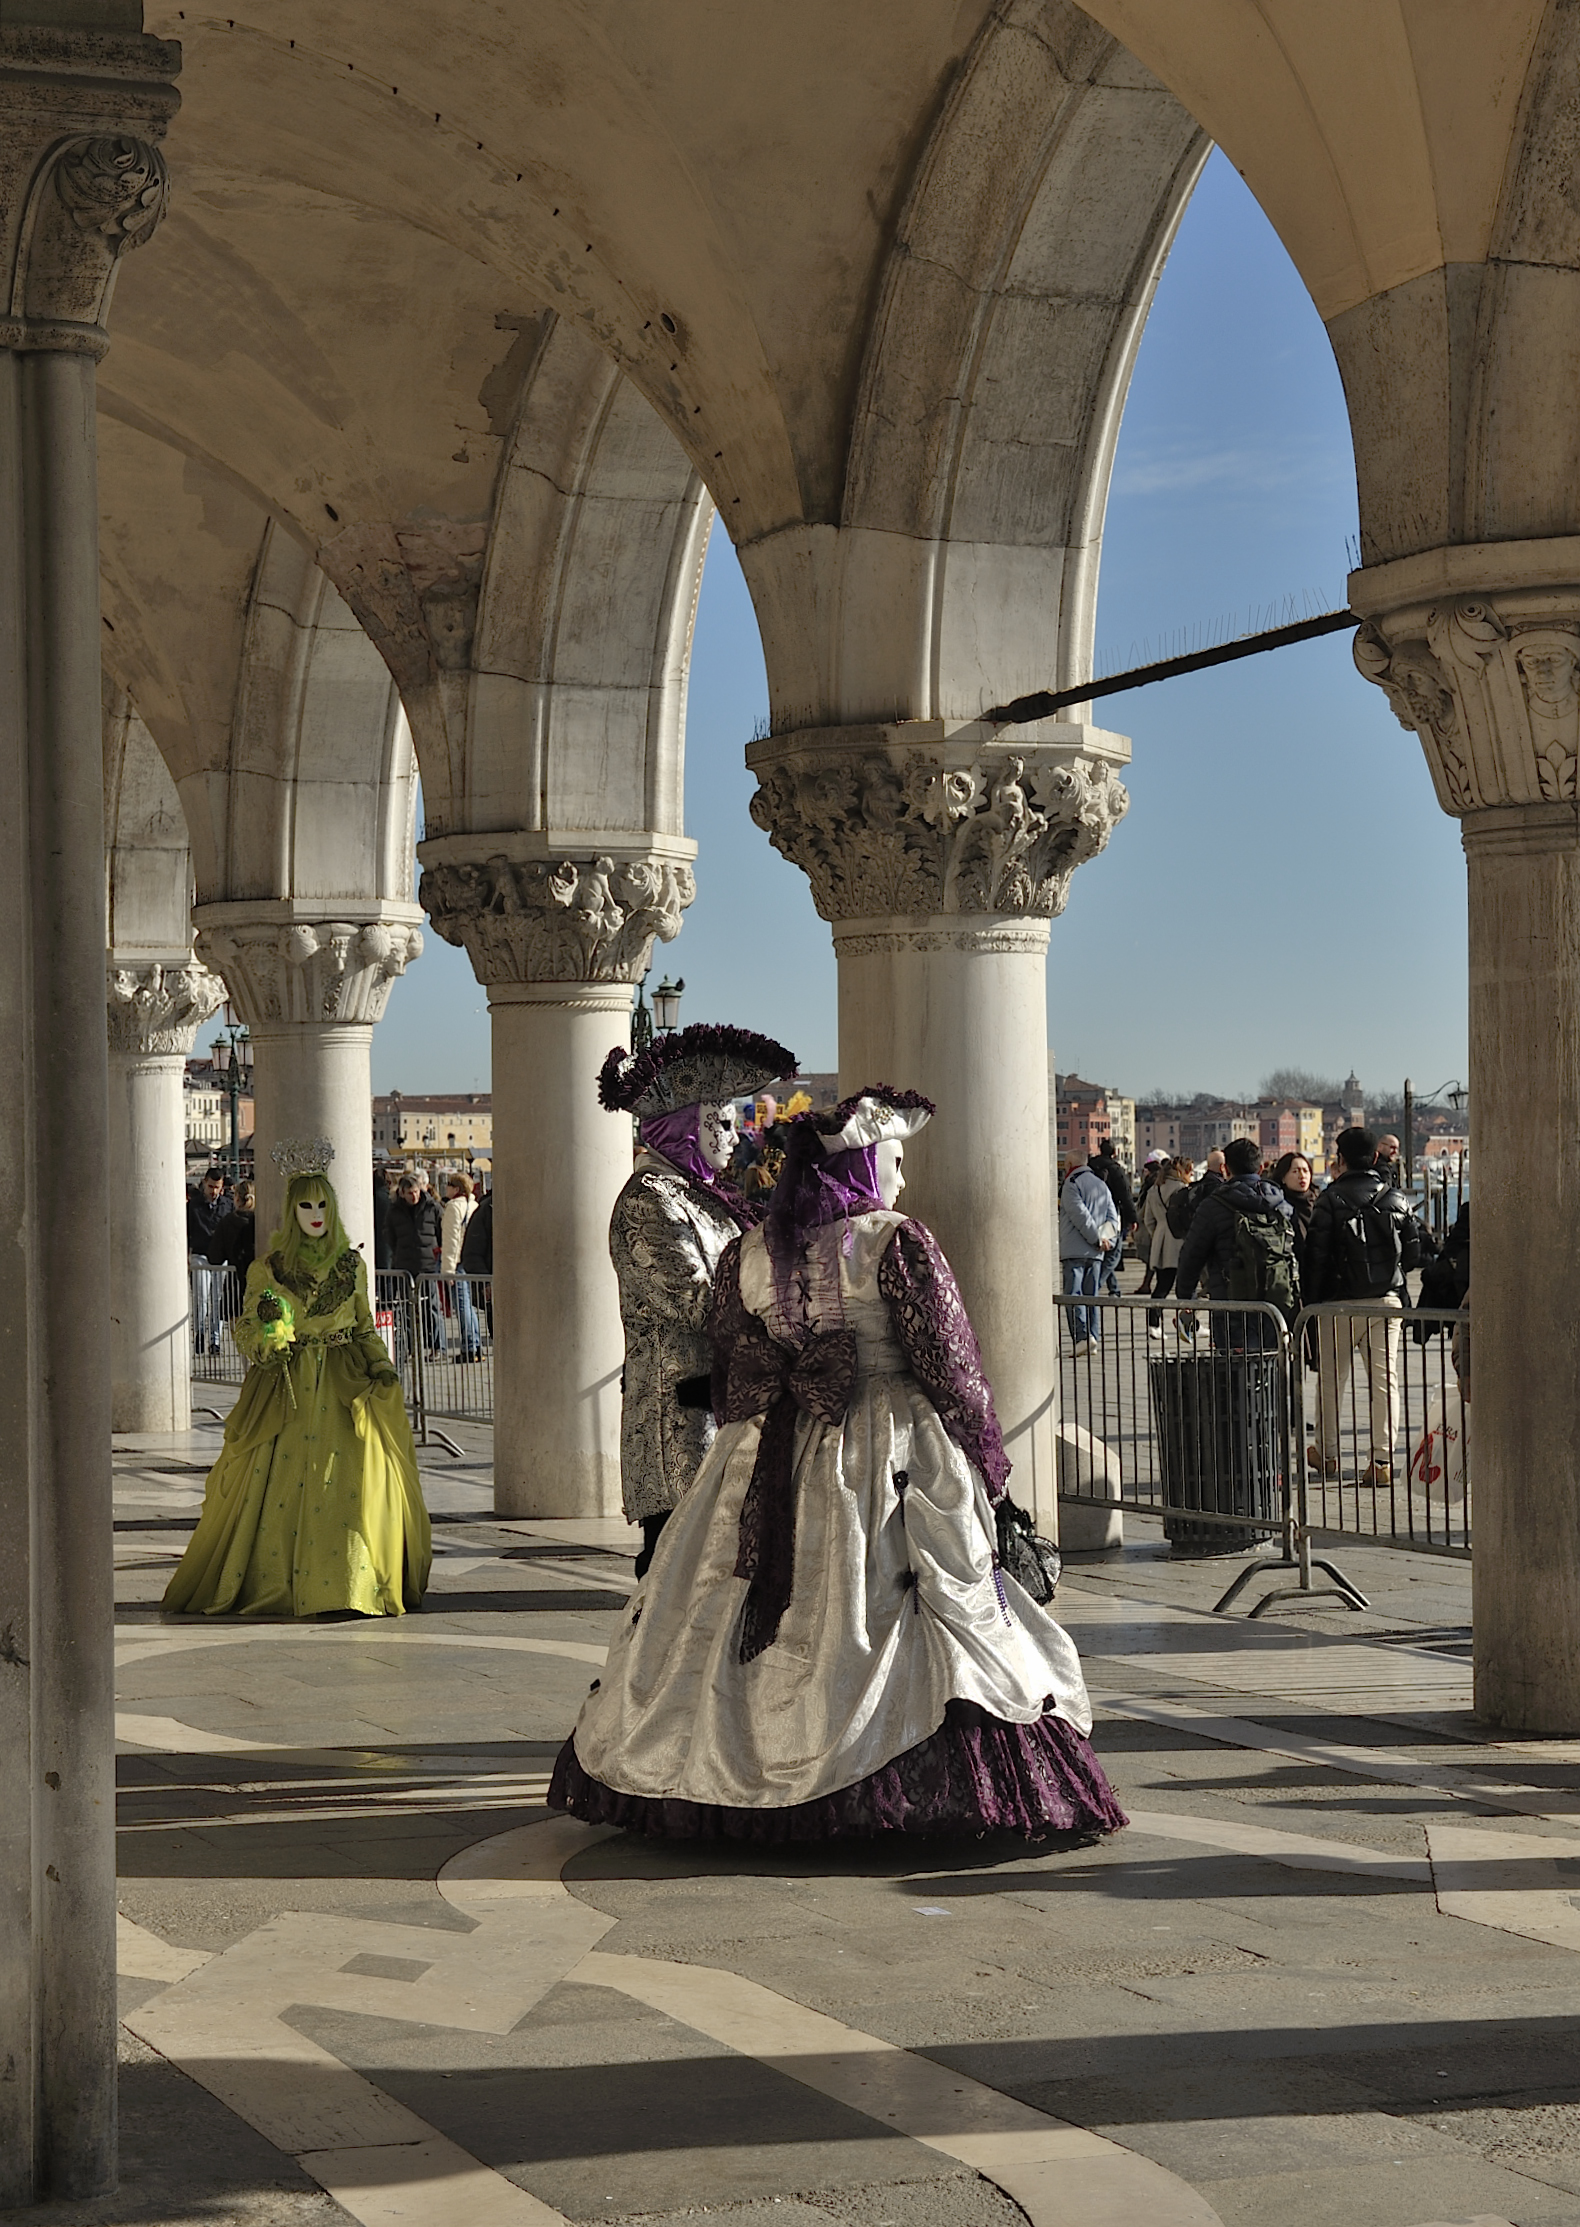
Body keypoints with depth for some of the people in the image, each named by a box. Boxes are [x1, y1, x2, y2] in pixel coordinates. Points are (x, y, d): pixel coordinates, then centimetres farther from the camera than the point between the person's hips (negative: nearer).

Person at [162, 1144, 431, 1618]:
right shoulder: (269, 1269, 3)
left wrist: (379, 1366, 0)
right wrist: (265, 1323, -19)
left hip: (344, 1389, 2)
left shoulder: (351, 1266, 9)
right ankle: (277, 1581, 5)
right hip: (287, 1391, -1)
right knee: (281, 1485, -7)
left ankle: (356, 1586, -4)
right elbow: (246, 1333, 3)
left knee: (357, 1480, -9)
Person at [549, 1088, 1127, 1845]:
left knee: (730, 1627, 11)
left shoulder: (748, 1252, 6)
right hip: (893, 1458, -4)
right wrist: (986, 1462, 2)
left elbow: (730, 1377, 11)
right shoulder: (897, 1244, -9)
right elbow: (949, 1364, -8)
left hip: (769, 1466, 5)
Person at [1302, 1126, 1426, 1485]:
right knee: (1385, 1378, 2)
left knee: (1331, 1377, 12)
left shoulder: (1331, 1200, -7)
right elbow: (1413, 1253, 9)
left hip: (1340, 1303, -2)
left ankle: (1326, 1453, 22)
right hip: (1387, 1301, 3)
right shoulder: (1397, 1199, 5)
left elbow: (1316, 1256, -9)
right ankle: (1382, 1459, -4)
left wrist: (1311, 1302, -2)